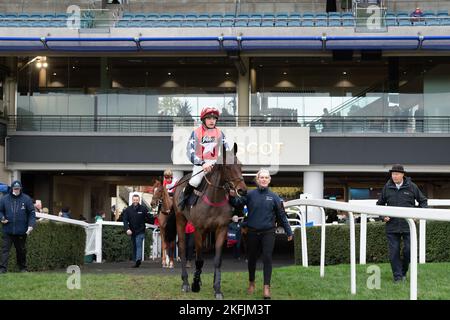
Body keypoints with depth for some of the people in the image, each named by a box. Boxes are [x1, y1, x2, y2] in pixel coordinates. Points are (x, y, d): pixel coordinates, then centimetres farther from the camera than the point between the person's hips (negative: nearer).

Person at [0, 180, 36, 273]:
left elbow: (32, 213, 1)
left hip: (21, 231, 0)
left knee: (21, 250, 12)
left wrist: (31, 225, -10)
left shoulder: (26, 199, 0)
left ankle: (23, 268, 25)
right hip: (8, 230, 0)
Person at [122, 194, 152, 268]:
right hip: (132, 231, 4)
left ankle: (138, 260, -30)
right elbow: (125, 220, -7)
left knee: (139, 245, -17)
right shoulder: (128, 210, 3)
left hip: (140, 231, -3)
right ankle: (136, 261, 19)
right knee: (134, 247, 10)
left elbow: (148, 219, 5)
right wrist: (127, 229, -20)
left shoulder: (143, 209, -1)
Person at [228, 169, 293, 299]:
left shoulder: (273, 196, 0)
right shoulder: (250, 194, 0)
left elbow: (281, 215, 4)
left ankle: (267, 286, 0)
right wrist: (232, 196, -29)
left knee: (267, 258, -5)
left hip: (268, 232, -1)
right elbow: (237, 203, -8)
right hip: (252, 232, 1)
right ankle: (251, 282, 32)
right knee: (251, 258, 13)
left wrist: (288, 231, 6)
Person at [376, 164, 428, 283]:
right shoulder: (387, 187, 3)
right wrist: (383, 216, 1)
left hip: (408, 225, -1)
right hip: (392, 226, 1)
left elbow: (423, 201, 11)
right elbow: (380, 204, 16)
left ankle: (403, 272, 21)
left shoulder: (411, 186, 0)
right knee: (394, 252, -1)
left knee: (409, 251, 1)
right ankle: (397, 276, 7)